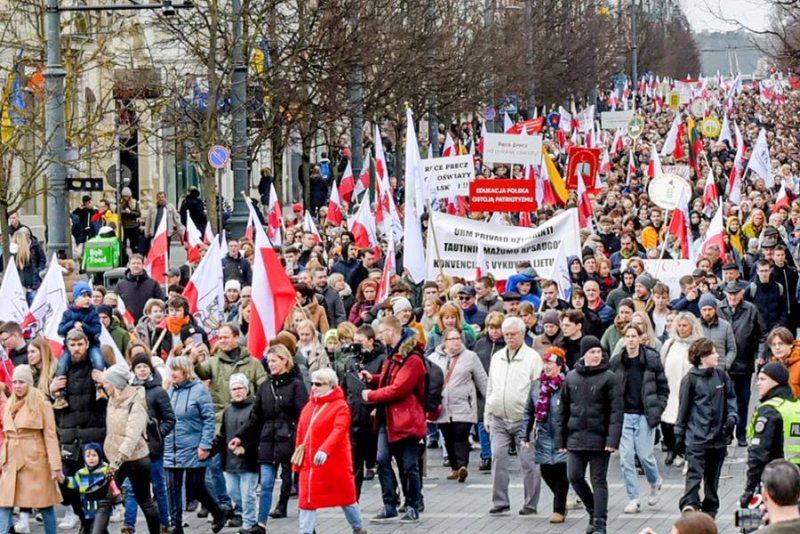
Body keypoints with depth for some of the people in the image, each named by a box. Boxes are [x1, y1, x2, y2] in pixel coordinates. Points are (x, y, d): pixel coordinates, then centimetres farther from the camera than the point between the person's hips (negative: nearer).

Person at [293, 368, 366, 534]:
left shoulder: (340, 406, -11)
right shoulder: (309, 407, 9)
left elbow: (339, 431, -27)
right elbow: (301, 435, 13)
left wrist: (324, 451, -42)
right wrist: (297, 461, 11)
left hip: (335, 464, -5)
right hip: (310, 465, 5)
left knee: (346, 498, 11)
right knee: (307, 500, 0)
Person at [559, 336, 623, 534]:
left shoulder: (609, 378, -5)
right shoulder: (571, 378, 7)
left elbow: (617, 410, -10)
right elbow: (564, 410, 12)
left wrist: (613, 439, -18)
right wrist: (562, 440, 11)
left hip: (599, 440, -4)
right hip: (576, 438, 4)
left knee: (599, 481, 1)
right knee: (574, 477, -1)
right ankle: (593, 510, 22)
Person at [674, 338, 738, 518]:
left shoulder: (722, 376, 4)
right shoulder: (690, 380, -8)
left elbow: (731, 398, 14)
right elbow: (683, 407, -2)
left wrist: (732, 416, -5)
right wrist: (679, 435, 2)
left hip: (718, 437, 5)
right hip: (696, 437, -5)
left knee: (712, 476, 14)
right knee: (694, 473, -18)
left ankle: (710, 510, 24)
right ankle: (689, 504, -29)